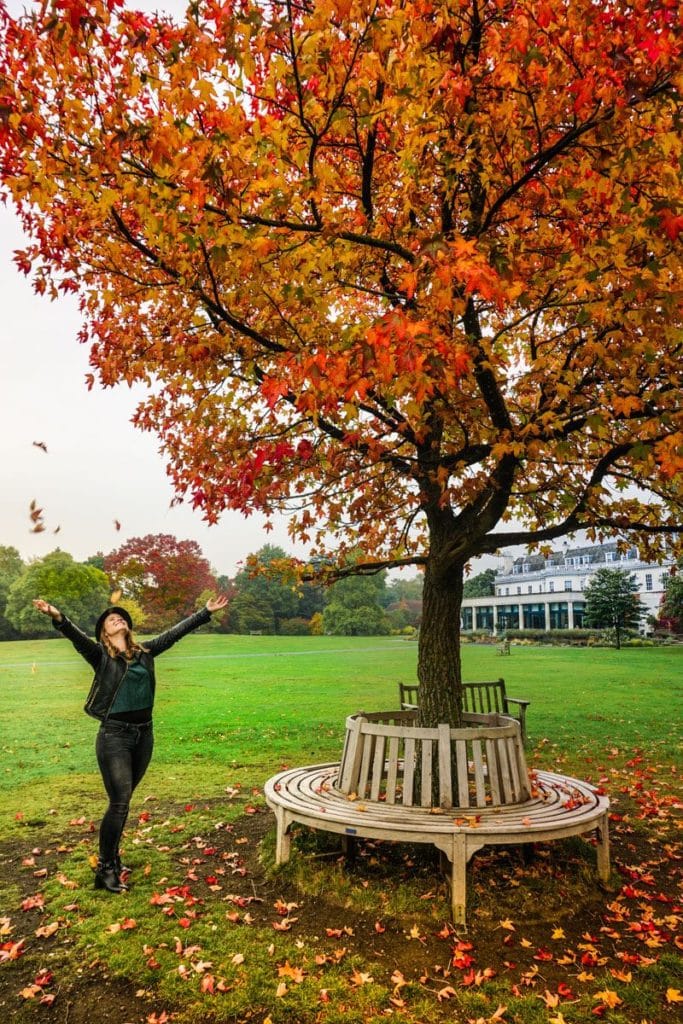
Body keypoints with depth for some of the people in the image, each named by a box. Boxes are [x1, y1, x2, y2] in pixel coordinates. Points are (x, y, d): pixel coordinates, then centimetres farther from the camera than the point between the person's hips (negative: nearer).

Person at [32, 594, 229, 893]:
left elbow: (175, 632, 9)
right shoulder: (100, 654, -4)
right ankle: (105, 870, 10)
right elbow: (76, 636, -22)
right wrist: (58, 618, -42)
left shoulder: (145, 652, 8)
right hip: (114, 735, -4)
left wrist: (206, 611, 9)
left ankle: (111, 858, 32)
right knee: (119, 803, -5)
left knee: (122, 801, 16)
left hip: (143, 734, 5)